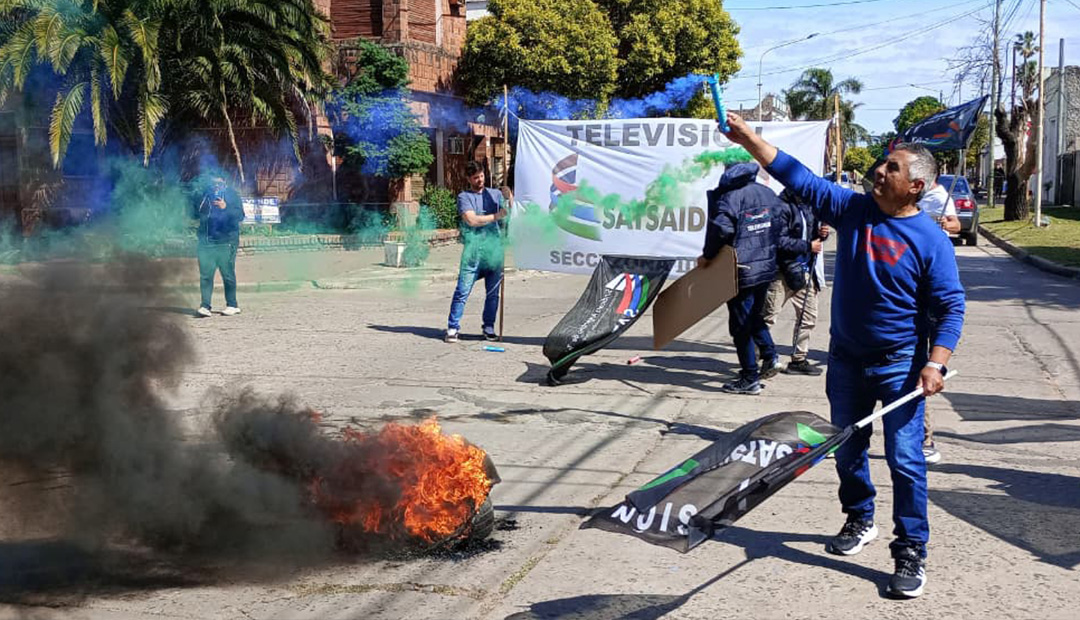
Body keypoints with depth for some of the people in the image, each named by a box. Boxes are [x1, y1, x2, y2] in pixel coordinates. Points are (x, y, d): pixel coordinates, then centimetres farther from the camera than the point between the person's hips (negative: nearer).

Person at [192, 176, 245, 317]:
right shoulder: (205, 194, 12)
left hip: (226, 240, -3)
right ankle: (205, 306, -1)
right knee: (205, 274, -2)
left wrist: (226, 207, -23)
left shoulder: (231, 194, 2)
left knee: (227, 273, -1)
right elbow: (195, 214, 22)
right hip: (206, 240, 3)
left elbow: (240, 215, -8)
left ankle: (232, 305, 11)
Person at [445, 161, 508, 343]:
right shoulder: (464, 197, 4)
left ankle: (489, 327, 17)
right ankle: (452, 328, -1)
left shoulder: (495, 193, 17)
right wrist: (496, 216, -11)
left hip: (495, 249, 3)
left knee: (493, 292, 6)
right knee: (462, 291, -6)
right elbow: (472, 220, -10)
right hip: (473, 251, -3)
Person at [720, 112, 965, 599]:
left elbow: (951, 307, -11)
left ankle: (911, 554, 4)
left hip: (899, 365, -5)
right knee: (847, 450, 18)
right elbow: (797, 177, -2)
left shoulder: (931, 240, -13)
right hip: (846, 358, 5)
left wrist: (935, 362, -22)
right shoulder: (852, 209, -2)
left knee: (905, 460, -6)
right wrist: (748, 138, -9)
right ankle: (859, 521, 39)